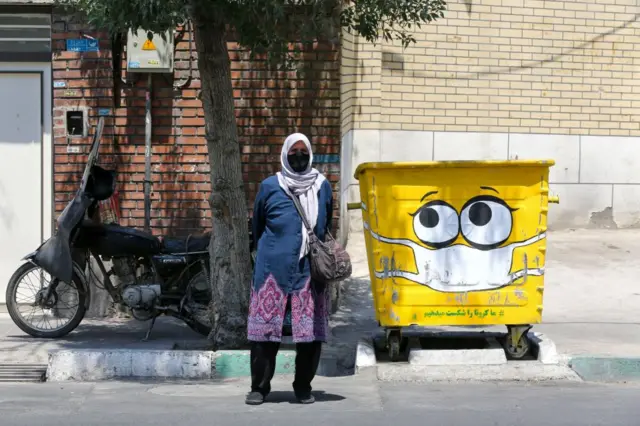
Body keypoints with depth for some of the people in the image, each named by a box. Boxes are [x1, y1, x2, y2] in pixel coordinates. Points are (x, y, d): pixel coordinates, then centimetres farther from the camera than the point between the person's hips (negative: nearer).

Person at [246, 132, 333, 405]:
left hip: (311, 270, 2)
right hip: (273, 269, -2)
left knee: (311, 331, 1)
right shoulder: (270, 186, 4)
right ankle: (259, 387, 9)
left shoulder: (322, 186, 10)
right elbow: (257, 226, 17)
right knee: (265, 330, -1)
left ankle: (303, 387, 14)